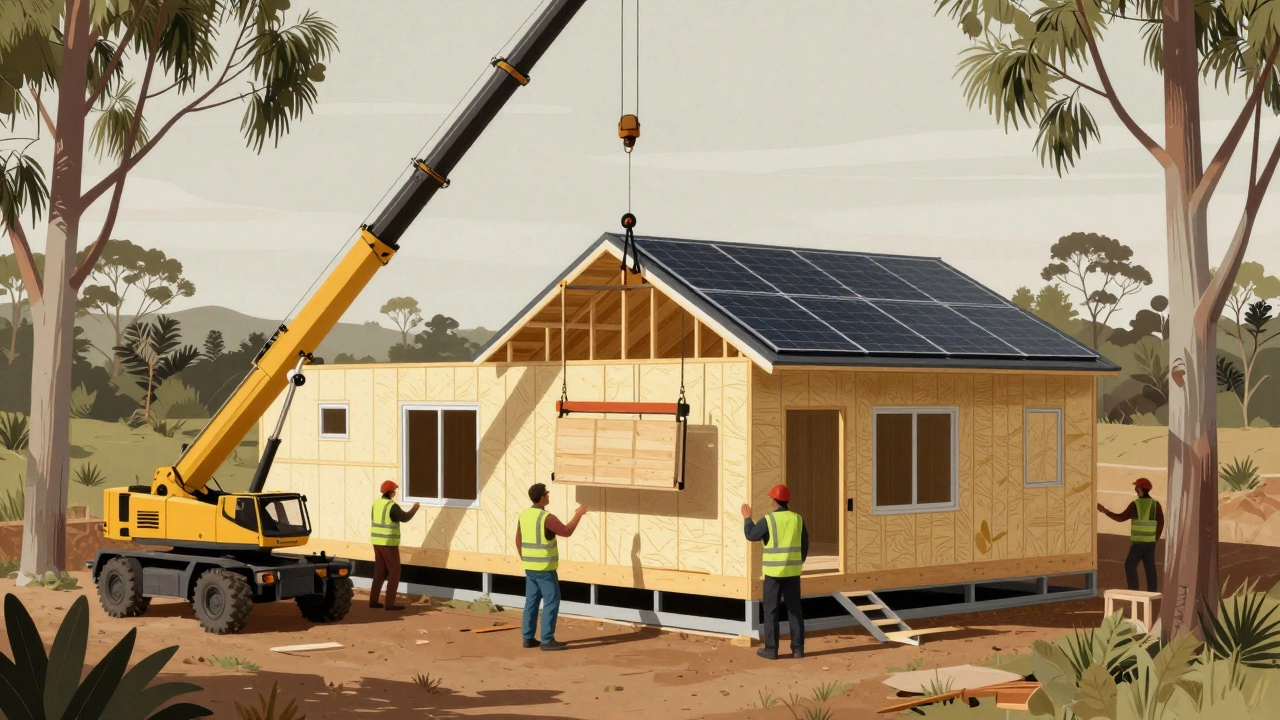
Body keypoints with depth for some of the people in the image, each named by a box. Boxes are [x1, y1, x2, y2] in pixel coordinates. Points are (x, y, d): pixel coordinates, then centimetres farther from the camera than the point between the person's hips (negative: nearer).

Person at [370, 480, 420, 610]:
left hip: (377, 542, 8)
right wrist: (414, 508, 8)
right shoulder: (392, 506, -16)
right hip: (389, 543, -8)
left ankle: (373, 600, 14)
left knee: (380, 572, 15)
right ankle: (390, 603, -3)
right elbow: (405, 518, -8)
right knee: (394, 572, 0)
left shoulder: (376, 503, 6)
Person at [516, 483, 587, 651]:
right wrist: (578, 514, -5)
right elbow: (566, 531, -18)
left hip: (530, 567, 8)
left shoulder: (524, 515, 5)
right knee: (551, 602, -2)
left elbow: (518, 540, 13)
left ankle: (528, 638, 14)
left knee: (531, 601, 12)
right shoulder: (546, 517, -19)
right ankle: (547, 640, -3)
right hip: (545, 568, -8)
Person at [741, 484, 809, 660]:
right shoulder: (797, 519, 2)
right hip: (792, 571, 4)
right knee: (794, 609, 8)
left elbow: (751, 535, -1)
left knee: (771, 610, 4)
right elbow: (804, 545, 6)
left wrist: (747, 518, 14)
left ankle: (771, 649, 3)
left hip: (774, 571, -3)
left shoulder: (769, 519, -10)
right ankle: (797, 648, 7)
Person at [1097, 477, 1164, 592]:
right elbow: (1161, 523, 3)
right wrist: (1156, 538, 14)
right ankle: (1152, 591, 7)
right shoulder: (1155, 504, 3)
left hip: (1138, 542, -5)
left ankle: (1133, 590, -4)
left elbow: (1120, 518, -7)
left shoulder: (1135, 504, -9)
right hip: (1150, 542, 5)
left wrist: (1104, 510, 0)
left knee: (1130, 565, 2)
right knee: (1150, 566, 9)